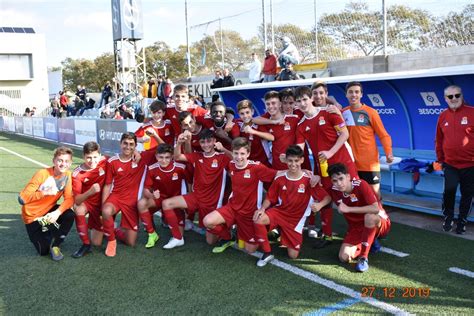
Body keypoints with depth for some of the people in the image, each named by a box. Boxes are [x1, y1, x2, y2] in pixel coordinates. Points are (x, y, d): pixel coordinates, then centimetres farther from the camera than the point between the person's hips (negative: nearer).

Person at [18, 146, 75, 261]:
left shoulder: (67, 175, -13)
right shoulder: (42, 174, -26)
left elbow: (69, 199, -19)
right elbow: (22, 199, -31)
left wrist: (57, 212, -36)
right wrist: (44, 193, -44)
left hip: (49, 210, 4)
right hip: (32, 215, -4)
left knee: (69, 215, -27)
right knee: (44, 251, -7)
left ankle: (55, 245, -5)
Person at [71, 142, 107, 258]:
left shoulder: (104, 161, -19)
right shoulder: (77, 174, -23)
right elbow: (77, 201, -31)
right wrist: (90, 192, -49)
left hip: (102, 203, 1)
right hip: (87, 202, -1)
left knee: (97, 243, -1)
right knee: (78, 208, -38)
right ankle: (86, 244, -19)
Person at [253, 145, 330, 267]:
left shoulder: (309, 180, -13)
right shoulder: (279, 179, -7)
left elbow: (327, 198, -10)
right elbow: (269, 198, 2)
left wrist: (319, 204, -33)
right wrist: (262, 209, -19)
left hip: (296, 219, -1)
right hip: (279, 212, 1)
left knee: (293, 255, -4)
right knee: (258, 219, -31)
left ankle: (286, 238, 31)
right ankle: (267, 253, -11)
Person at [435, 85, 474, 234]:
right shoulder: (443, 116, 4)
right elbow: (439, 140, 12)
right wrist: (440, 159, 12)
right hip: (450, 164, 1)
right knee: (449, 190, -14)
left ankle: (462, 221, 27)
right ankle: (448, 217, 10)